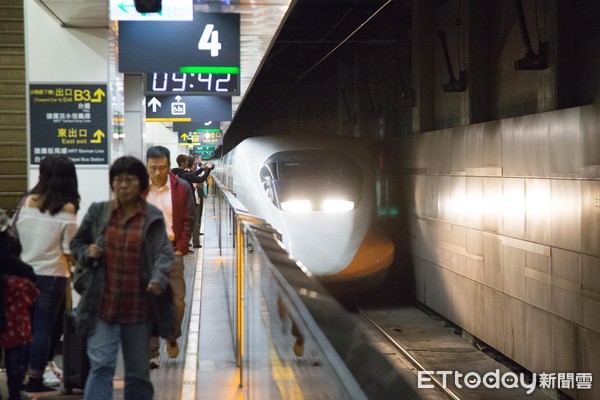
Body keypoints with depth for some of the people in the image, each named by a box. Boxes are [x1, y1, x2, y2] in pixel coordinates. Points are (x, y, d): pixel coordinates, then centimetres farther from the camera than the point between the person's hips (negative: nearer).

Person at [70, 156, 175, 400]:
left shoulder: (153, 217, -2)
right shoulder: (97, 212, 2)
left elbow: (164, 252, -10)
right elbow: (76, 243, 15)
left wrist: (158, 279, -30)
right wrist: (87, 252, -9)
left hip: (139, 308, 0)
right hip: (103, 305, 0)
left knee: (138, 371, 13)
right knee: (101, 366, -9)